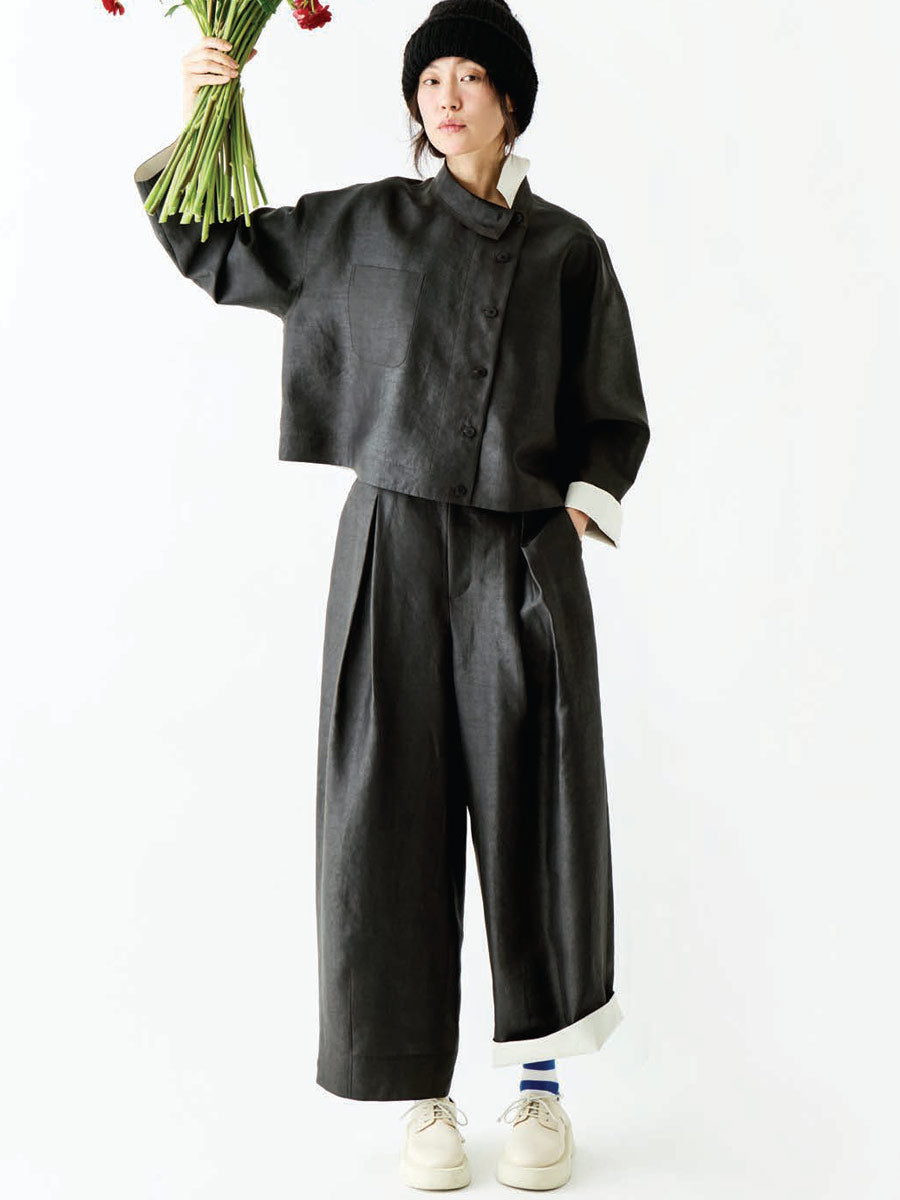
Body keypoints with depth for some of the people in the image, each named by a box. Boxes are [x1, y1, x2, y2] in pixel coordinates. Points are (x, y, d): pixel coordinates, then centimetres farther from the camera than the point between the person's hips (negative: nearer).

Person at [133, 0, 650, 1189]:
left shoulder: (568, 250, 9)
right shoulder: (367, 224, 9)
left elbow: (613, 417, 12)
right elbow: (210, 244, 15)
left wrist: (584, 505, -6)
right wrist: (198, 114, 2)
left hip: (524, 559, 0)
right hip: (396, 552, 0)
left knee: (533, 814, 1)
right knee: (395, 815, 0)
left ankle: (542, 1087, 20)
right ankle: (426, 1096, 16)